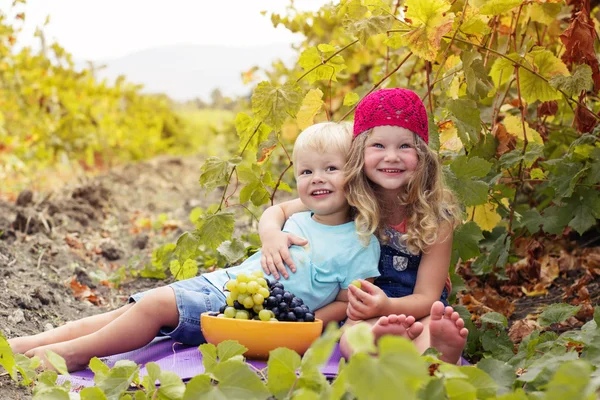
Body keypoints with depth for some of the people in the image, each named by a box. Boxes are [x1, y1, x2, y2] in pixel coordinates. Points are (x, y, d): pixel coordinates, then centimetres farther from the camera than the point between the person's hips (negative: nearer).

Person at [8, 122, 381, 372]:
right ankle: (34, 343, -4)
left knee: (156, 304, -22)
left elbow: (350, 304, -9)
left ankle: (73, 353, -10)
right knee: (133, 310, -6)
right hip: (218, 284, 6)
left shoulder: (361, 245, -6)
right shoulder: (297, 222, 13)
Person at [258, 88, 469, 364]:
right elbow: (278, 210, 6)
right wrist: (271, 234, -19)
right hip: (361, 316, 1)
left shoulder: (437, 215, -9)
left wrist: (386, 305, -32)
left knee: (434, 324, -36)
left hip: (416, 314, 0)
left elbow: (426, 297, -9)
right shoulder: (347, 199, -5)